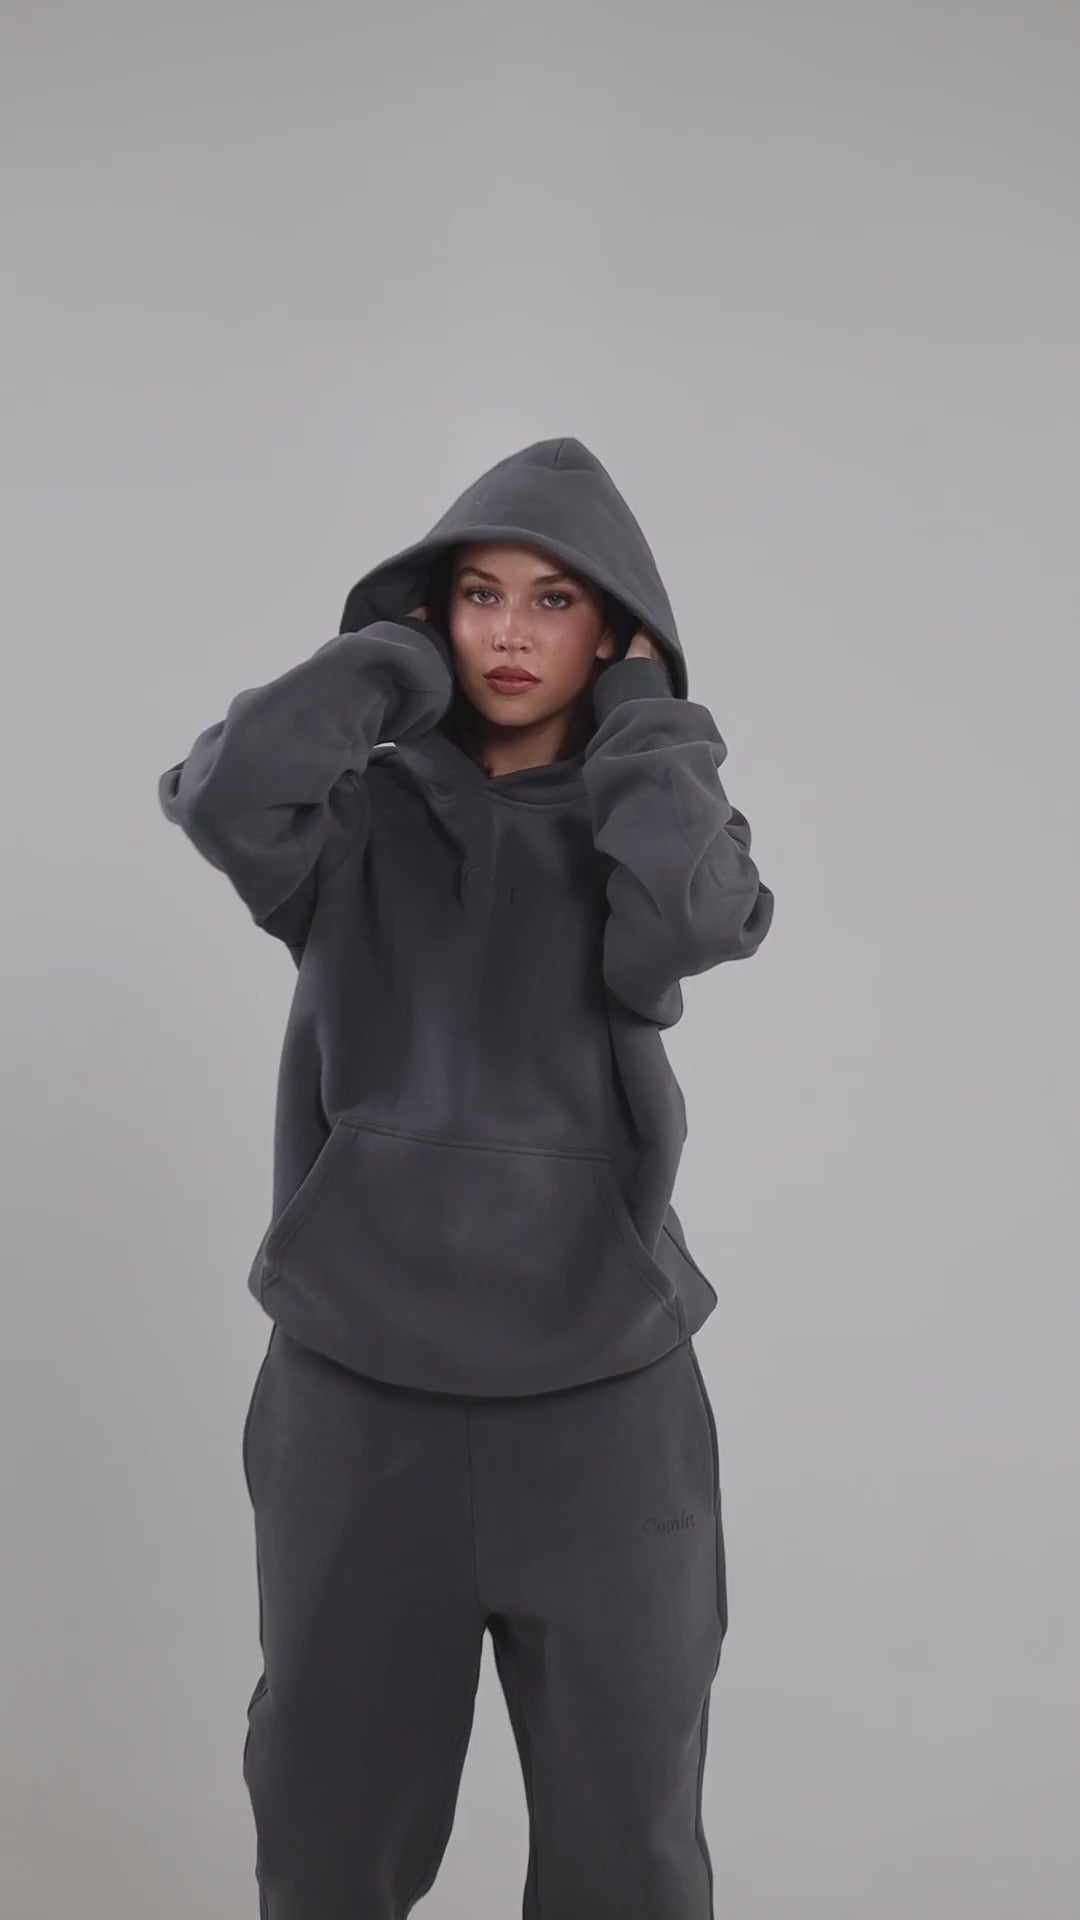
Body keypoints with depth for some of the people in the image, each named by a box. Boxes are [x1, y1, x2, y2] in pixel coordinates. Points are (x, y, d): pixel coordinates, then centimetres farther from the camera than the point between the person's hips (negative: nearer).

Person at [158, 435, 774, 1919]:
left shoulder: (659, 819, 3)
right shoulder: (363, 813, 2)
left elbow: (694, 920, -21)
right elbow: (226, 797, -21)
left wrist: (643, 710, -7)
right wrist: (393, 659, -6)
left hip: (602, 1397, 0)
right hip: (359, 1391, 0)